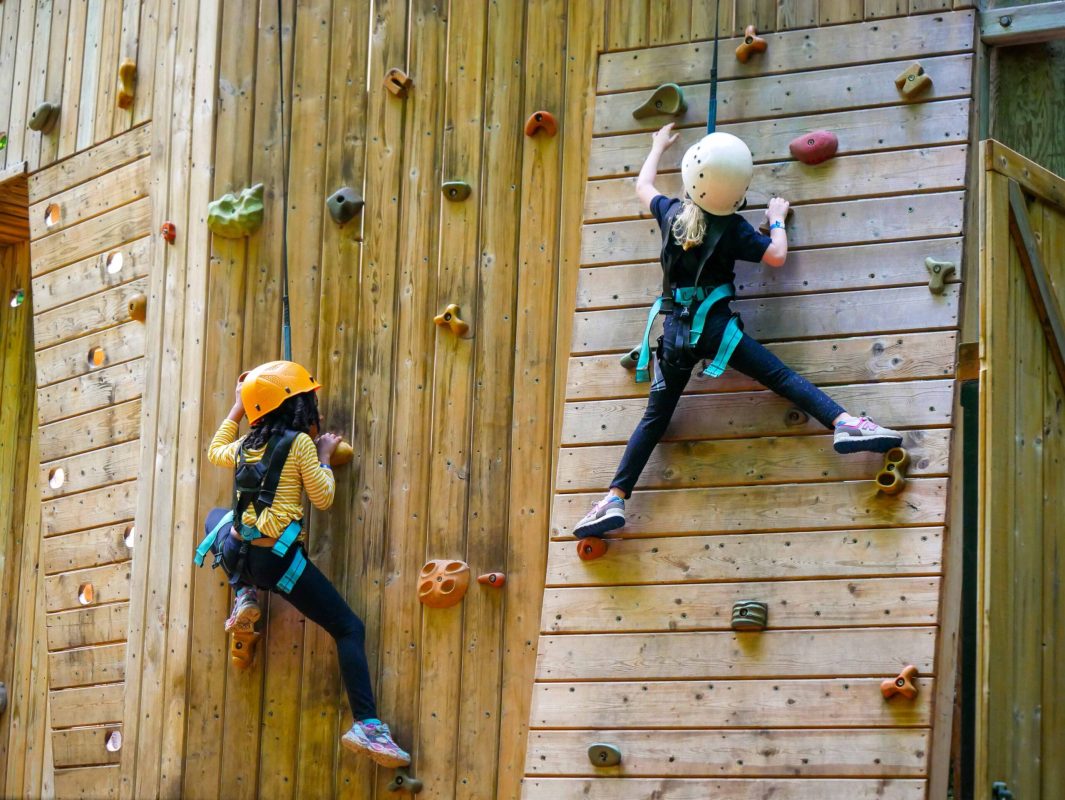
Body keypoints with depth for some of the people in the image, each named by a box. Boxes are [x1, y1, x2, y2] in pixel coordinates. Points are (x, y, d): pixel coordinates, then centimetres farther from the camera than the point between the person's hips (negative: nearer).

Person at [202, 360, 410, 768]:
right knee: (349, 629, 0)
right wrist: (324, 456, 12)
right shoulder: (299, 443, -7)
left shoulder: (247, 444, 11)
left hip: (239, 552, 6)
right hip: (278, 559, -5)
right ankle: (366, 725, -14)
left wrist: (237, 409, 40)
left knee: (217, 517, 42)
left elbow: (214, 452, 34)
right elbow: (323, 497, -3)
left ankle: (244, 595, 23)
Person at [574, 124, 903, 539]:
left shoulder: (671, 214, 7)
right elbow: (776, 255, -2)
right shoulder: (731, 228, -5)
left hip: (674, 331, 4)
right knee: (781, 376, -4)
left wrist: (658, 146, 44)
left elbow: (643, 185, 27)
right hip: (714, 327, -4)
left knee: (655, 417, 8)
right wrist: (777, 219, 17)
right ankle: (845, 424, -21)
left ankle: (614, 500, 1)